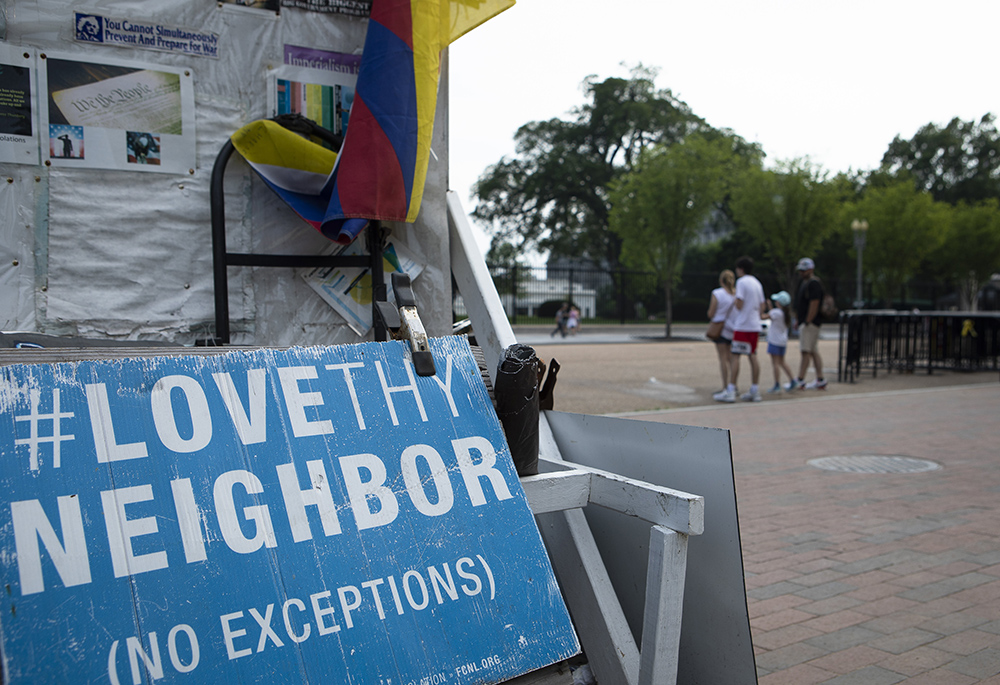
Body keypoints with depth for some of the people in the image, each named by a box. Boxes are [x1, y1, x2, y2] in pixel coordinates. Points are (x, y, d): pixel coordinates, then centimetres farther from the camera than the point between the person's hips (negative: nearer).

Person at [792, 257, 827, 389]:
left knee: (806, 351, -10)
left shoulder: (813, 283, -12)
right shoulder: (803, 283, 19)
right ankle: (820, 380, 14)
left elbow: (814, 304, -20)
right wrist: (798, 320, 19)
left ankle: (800, 381, -11)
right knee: (813, 352, 11)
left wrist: (807, 322, -21)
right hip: (804, 323, 10)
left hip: (810, 323, -10)